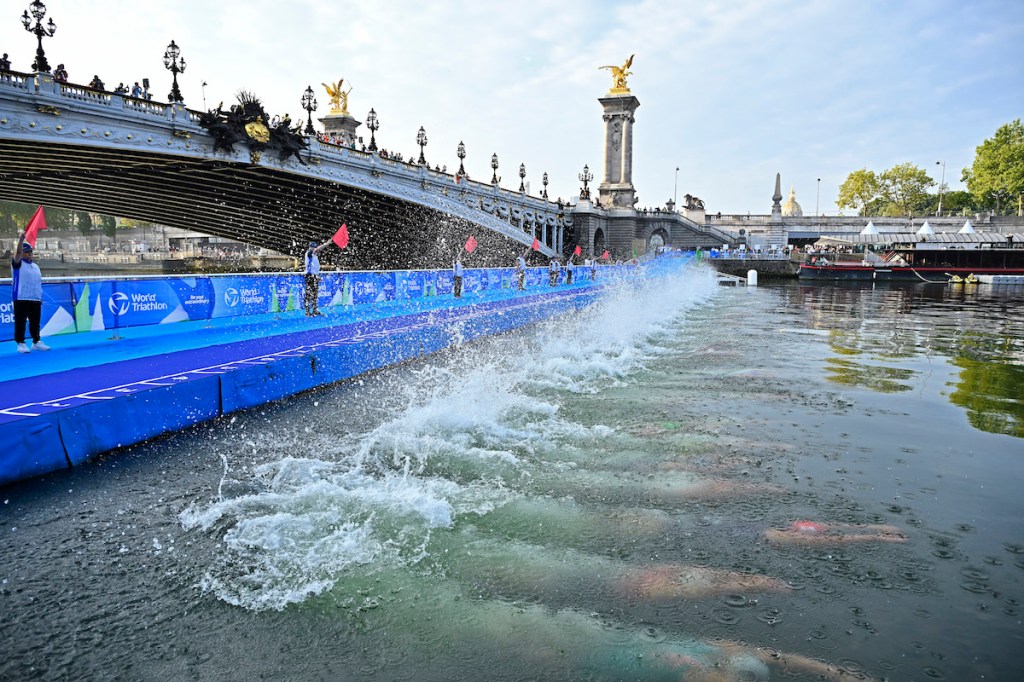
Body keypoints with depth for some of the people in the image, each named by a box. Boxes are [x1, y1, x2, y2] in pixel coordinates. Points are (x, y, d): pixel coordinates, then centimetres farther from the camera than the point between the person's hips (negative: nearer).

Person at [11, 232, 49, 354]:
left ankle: (36, 342, 19)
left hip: (36, 299, 6)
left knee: (35, 322, 11)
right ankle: (21, 343, 0)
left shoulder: (35, 266, 18)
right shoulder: (18, 263, 0)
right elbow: (18, 252, -20)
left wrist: (40, 297, 16)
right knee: (20, 322, -3)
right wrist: (21, 239, -33)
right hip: (21, 299, -6)